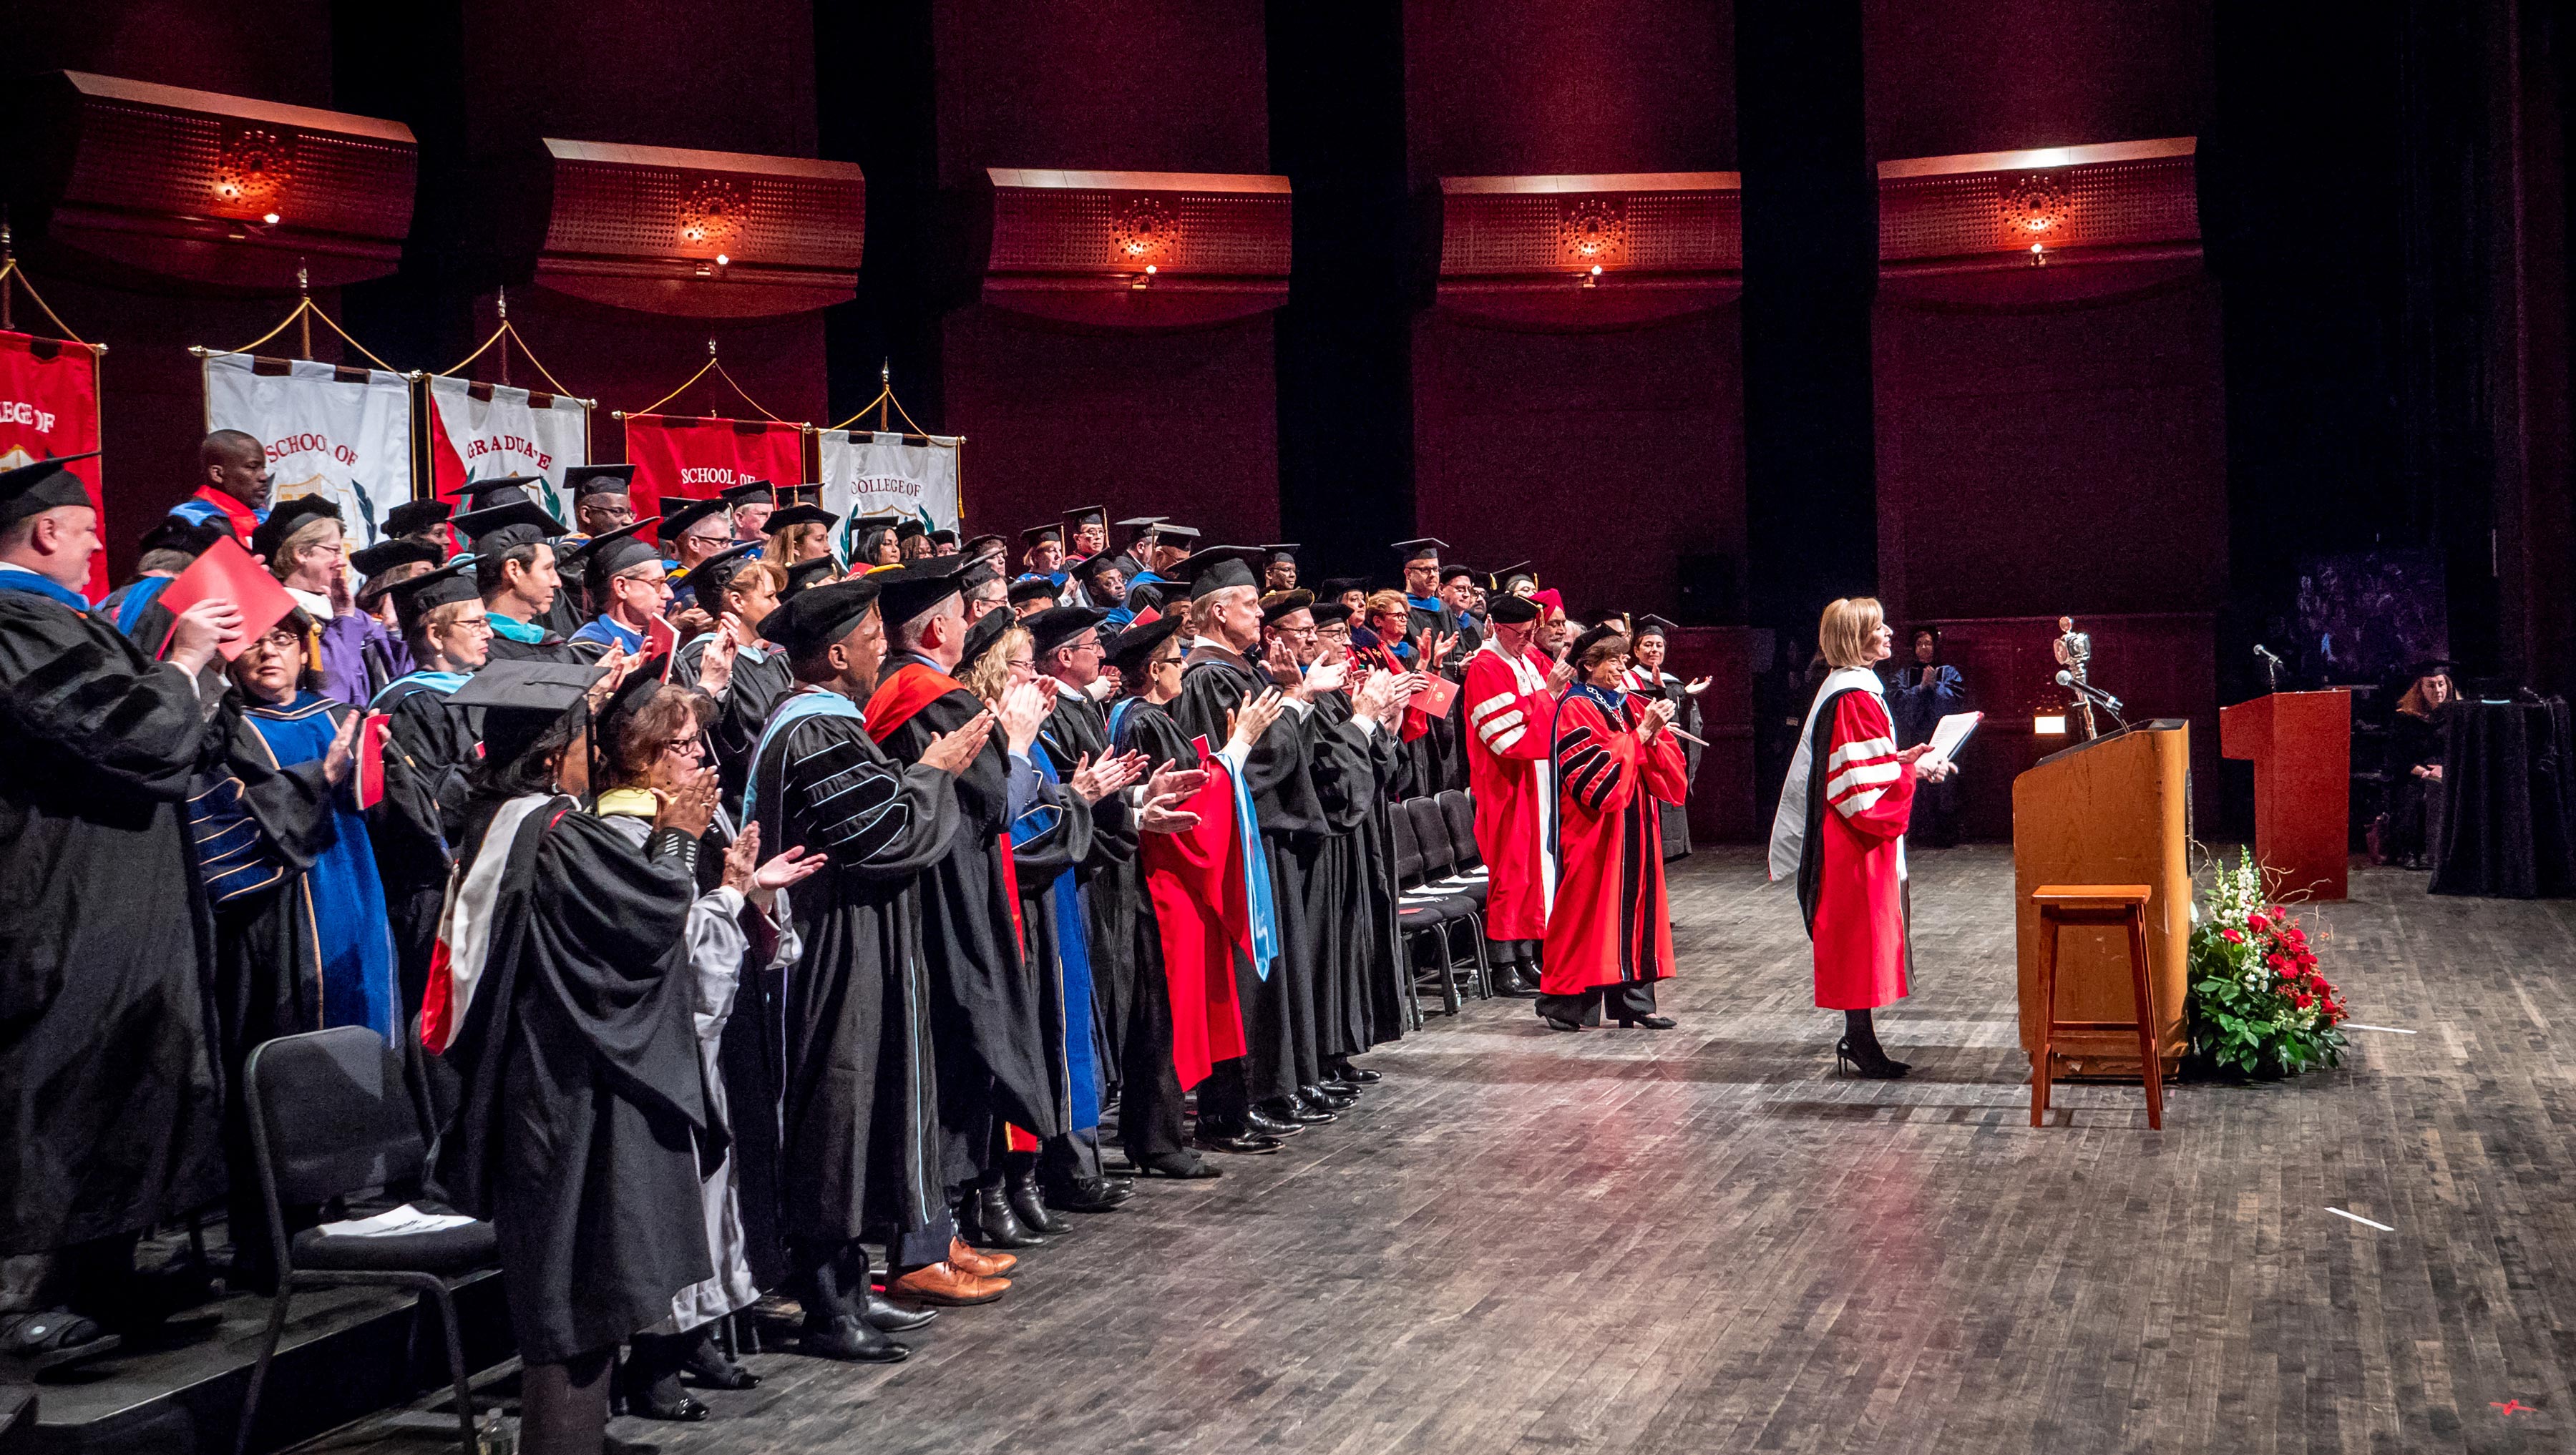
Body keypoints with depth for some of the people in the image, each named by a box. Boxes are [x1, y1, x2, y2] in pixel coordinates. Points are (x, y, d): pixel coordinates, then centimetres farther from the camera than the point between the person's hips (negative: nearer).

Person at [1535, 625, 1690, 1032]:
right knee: (1586, 909, -6)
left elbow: (1670, 773, 7)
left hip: (1635, 830, 7)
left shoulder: (1628, 707, 14)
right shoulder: (1575, 709, -7)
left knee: (1634, 907, 7)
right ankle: (1564, 1003, 2)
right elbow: (1600, 775, -18)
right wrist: (1640, 735, -16)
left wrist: (1654, 736, -12)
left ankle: (1633, 1002, 12)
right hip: (1595, 831, -7)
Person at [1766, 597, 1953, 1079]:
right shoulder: (1854, 698, -19)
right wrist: (1914, 770, -12)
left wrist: (1901, 759, 10)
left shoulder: (1849, 689, 14)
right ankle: (1861, 1041, 1)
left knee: (1861, 938, 13)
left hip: (1851, 836, 11)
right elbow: (1865, 784, -22)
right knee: (1862, 931, -5)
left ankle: (1858, 1039, 18)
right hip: (1858, 842, -11)